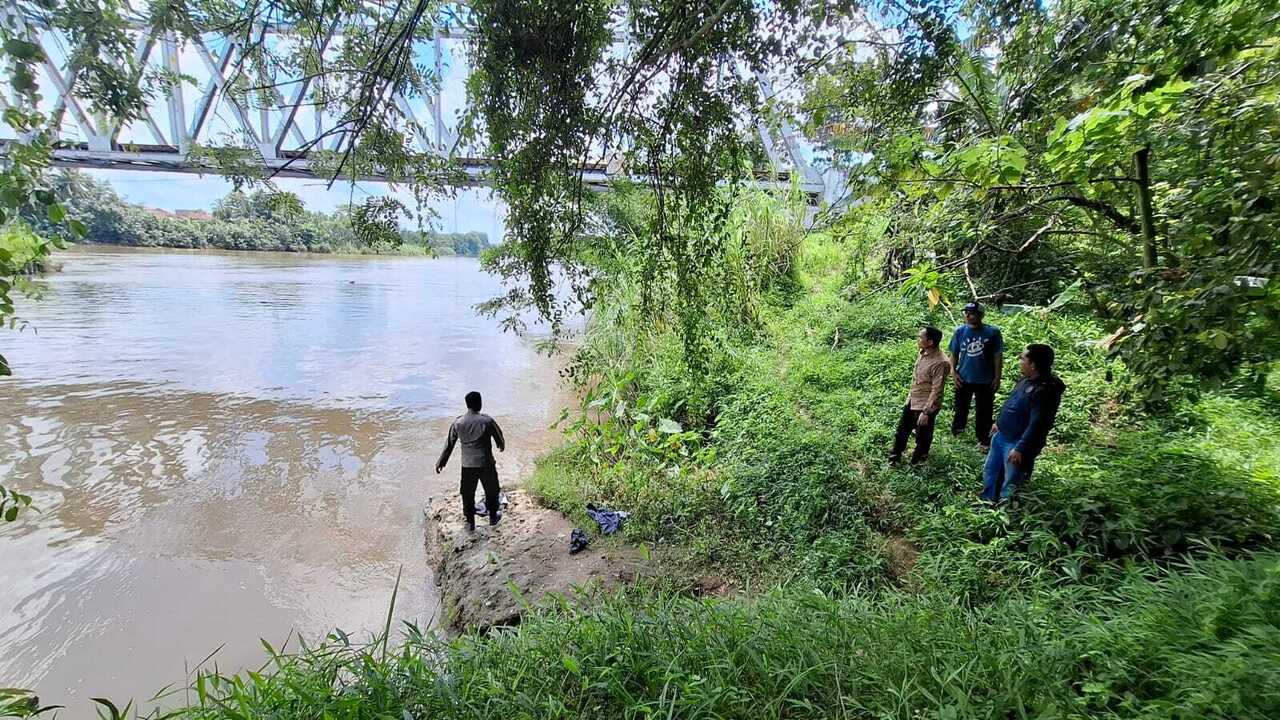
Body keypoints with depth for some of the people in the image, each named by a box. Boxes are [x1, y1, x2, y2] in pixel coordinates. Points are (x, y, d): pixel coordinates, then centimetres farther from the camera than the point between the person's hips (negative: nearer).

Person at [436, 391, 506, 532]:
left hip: (467, 465, 2)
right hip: (486, 464, -1)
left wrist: (441, 462, 16)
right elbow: (499, 437, 1)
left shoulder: (458, 423, -6)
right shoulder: (487, 421, -13)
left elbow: (449, 444, 3)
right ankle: (493, 517, 34)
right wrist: (502, 446, 24)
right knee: (491, 490, 19)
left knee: (468, 494, 16)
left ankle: (470, 523, 24)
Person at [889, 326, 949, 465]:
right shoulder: (923, 353, -1)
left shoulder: (940, 363, -28)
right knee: (902, 429, 21)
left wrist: (926, 412, -23)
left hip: (925, 406, -8)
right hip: (912, 401, 8)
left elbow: (936, 390, -25)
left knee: (922, 435, 13)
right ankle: (896, 454, 40)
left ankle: (919, 457, 35)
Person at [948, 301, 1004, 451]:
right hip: (964, 378, 2)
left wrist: (997, 377, -6)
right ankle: (957, 428, 42)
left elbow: (998, 356, -6)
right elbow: (954, 354, 3)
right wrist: (953, 372, -4)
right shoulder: (960, 331, -5)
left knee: (984, 411, 9)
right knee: (961, 407, 18)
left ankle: (983, 440, 24)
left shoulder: (992, 332, -11)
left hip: (985, 380, -2)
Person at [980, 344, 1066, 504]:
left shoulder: (1045, 391, -28)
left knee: (1010, 485, 7)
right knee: (990, 473, 25)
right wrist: (999, 423, 26)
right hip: (1000, 436, 10)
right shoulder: (1027, 380, 3)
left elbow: (1037, 425, -29)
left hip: (1016, 443, -10)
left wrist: (1020, 449, -28)